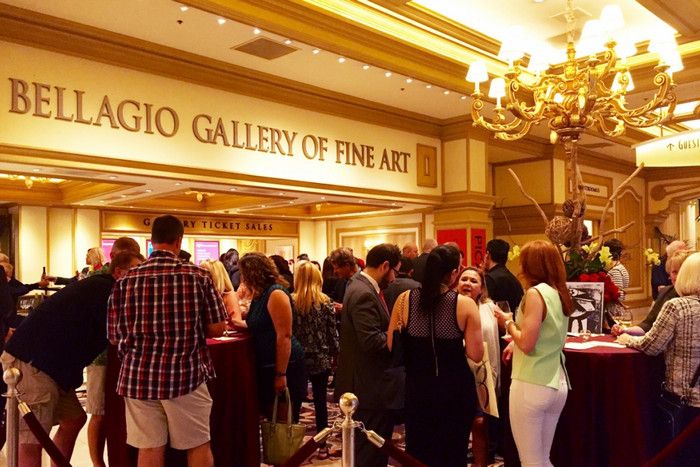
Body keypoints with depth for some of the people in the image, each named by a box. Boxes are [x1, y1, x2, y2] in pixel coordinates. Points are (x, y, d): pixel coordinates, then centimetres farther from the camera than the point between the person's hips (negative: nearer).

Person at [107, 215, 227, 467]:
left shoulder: (126, 280, 1)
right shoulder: (198, 276, -4)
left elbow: (114, 336, 6)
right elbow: (217, 328, -3)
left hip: (138, 376, 2)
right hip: (185, 374, -2)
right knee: (198, 446, 12)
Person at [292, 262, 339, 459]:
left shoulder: (290, 301, -6)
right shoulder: (326, 302, -6)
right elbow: (332, 332, -4)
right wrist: (336, 354, 8)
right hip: (321, 358, 0)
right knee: (320, 401, 7)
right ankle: (322, 445, 14)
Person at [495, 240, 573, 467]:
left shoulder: (535, 293, -15)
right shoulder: (560, 293, 10)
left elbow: (527, 344, -19)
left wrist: (508, 323, -3)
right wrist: (516, 344, 17)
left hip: (532, 385, -8)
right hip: (557, 385, 8)